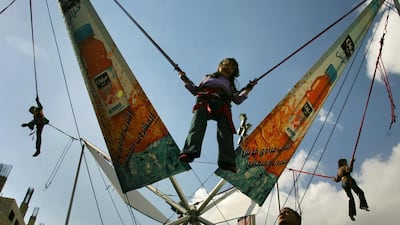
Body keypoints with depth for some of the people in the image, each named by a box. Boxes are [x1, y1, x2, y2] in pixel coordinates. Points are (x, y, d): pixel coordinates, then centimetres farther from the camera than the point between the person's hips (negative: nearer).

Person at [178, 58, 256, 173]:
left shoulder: (229, 85, 38)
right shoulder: (208, 77, 40)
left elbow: (237, 100, 22)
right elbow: (196, 91, 32)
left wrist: (247, 90, 11)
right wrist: (186, 80, 23)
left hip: (222, 104, 1)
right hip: (204, 101, 0)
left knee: (225, 132, -24)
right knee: (197, 125, -29)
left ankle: (227, 162, -39)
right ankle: (189, 152, -48)